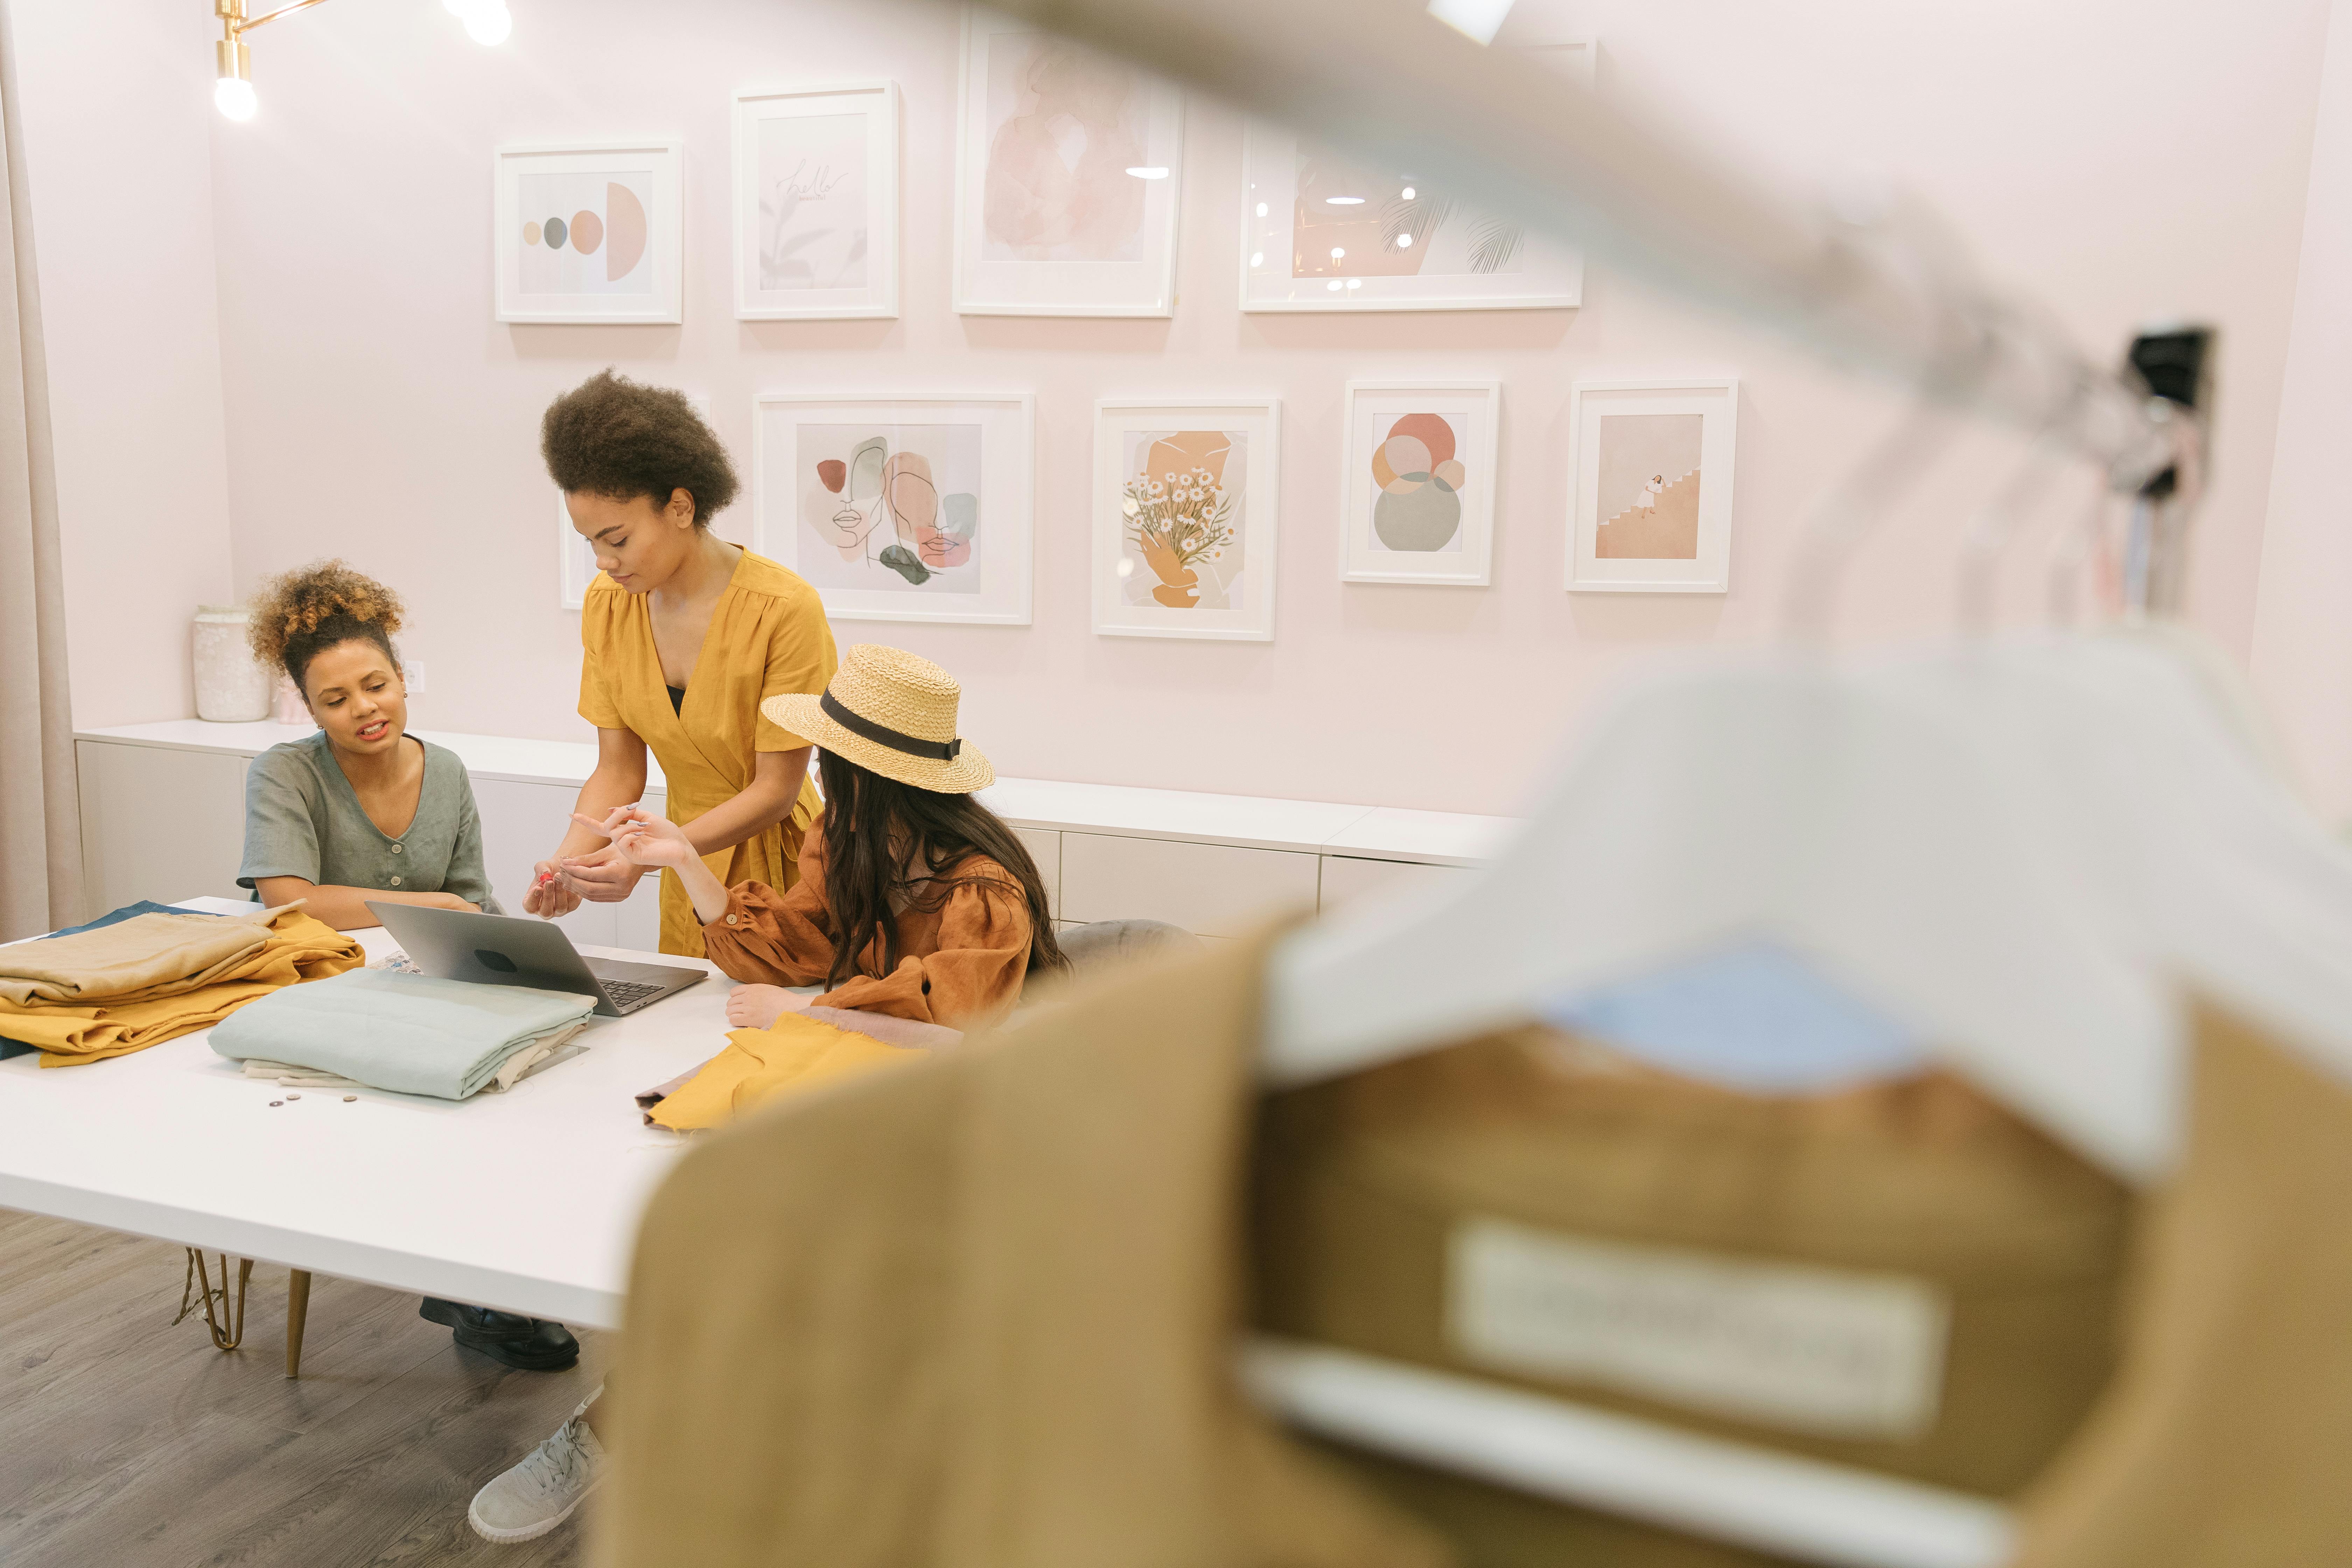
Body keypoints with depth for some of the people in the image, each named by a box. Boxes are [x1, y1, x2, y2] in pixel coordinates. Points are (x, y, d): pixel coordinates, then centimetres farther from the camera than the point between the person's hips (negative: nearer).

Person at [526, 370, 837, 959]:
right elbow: (618, 773, 0)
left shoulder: (784, 609, -21)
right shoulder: (607, 604, -3)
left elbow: (776, 789, -17)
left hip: (779, 875, -5)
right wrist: (568, 862, -17)